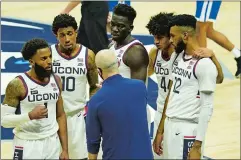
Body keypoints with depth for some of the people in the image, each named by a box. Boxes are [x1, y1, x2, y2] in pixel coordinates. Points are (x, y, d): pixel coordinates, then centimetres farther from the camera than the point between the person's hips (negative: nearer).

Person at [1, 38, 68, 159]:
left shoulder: (56, 81, 4)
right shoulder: (17, 85, -13)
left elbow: (60, 116, 10)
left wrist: (65, 150, 7)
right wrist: (30, 115, -26)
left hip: (52, 143, 5)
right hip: (27, 146, -5)